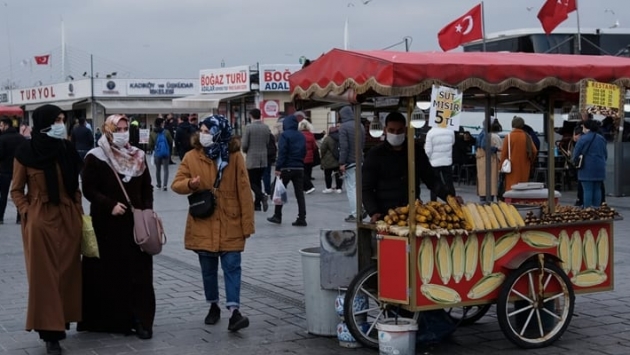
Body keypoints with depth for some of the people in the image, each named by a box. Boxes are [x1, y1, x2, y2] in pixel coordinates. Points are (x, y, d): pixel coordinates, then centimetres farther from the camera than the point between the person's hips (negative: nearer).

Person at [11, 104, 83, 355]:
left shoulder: (67, 149, 5)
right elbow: (16, 190, 0)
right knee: (44, 275, -2)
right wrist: (27, 213, -11)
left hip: (68, 218, 4)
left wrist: (78, 210, 6)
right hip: (40, 220, -4)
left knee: (67, 271, 9)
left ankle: (61, 321, 23)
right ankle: (49, 332, 0)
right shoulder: (26, 152, -6)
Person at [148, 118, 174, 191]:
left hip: (157, 153, 1)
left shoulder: (152, 134, -4)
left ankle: (159, 185, 22)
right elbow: (171, 142, -3)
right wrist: (170, 150, 14)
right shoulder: (166, 132, -6)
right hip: (166, 153, -1)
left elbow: (150, 145, -5)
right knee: (165, 169, 3)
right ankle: (164, 185, -8)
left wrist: (152, 150, 17)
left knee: (158, 169, 15)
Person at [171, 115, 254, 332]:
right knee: (208, 269, 11)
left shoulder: (235, 157, -4)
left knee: (232, 266, -8)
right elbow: (176, 184, 1)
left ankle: (234, 311, -11)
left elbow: (244, 192, -3)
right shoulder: (192, 157, -1)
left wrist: (247, 222, -4)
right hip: (203, 224, 2)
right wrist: (190, 184, -23)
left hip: (230, 224, -2)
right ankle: (213, 306, 28)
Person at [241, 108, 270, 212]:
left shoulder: (249, 127, -11)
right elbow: (267, 142, 8)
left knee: (252, 182, 1)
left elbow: (244, 144, -11)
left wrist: (246, 151, 10)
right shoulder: (266, 128, 4)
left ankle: (262, 196, -22)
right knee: (258, 180, 13)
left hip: (252, 159, -5)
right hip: (263, 159, 5)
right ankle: (257, 204, 14)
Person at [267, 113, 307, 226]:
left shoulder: (285, 135, -8)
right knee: (299, 194, 3)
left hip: (286, 168, -5)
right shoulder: (301, 136, 11)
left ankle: (277, 216, 13)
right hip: (299, 168, 5)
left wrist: (278, 167, -16)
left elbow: (282, 152, -15)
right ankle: (302, 218, -1)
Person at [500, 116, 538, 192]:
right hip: (524, 168, 3)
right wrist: (530, 162, 14)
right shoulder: (527, 137, 1)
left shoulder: (508, 137, -7)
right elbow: (534, 151, -1)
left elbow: (504, 153, -8)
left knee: (511, 188, -3)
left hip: (512, 168, -3)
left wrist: (502, 166, 1)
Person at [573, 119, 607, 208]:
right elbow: (606, 154, 14)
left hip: (587, 168, -6)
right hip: (599, 168, 6)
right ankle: (596, 208, 12)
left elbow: (576, 154, -8)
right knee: (597, 189, 11)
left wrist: (576, 162, 11)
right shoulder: (601, 139, 9)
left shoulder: (583, 139, -12)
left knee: (588, 190, -5)